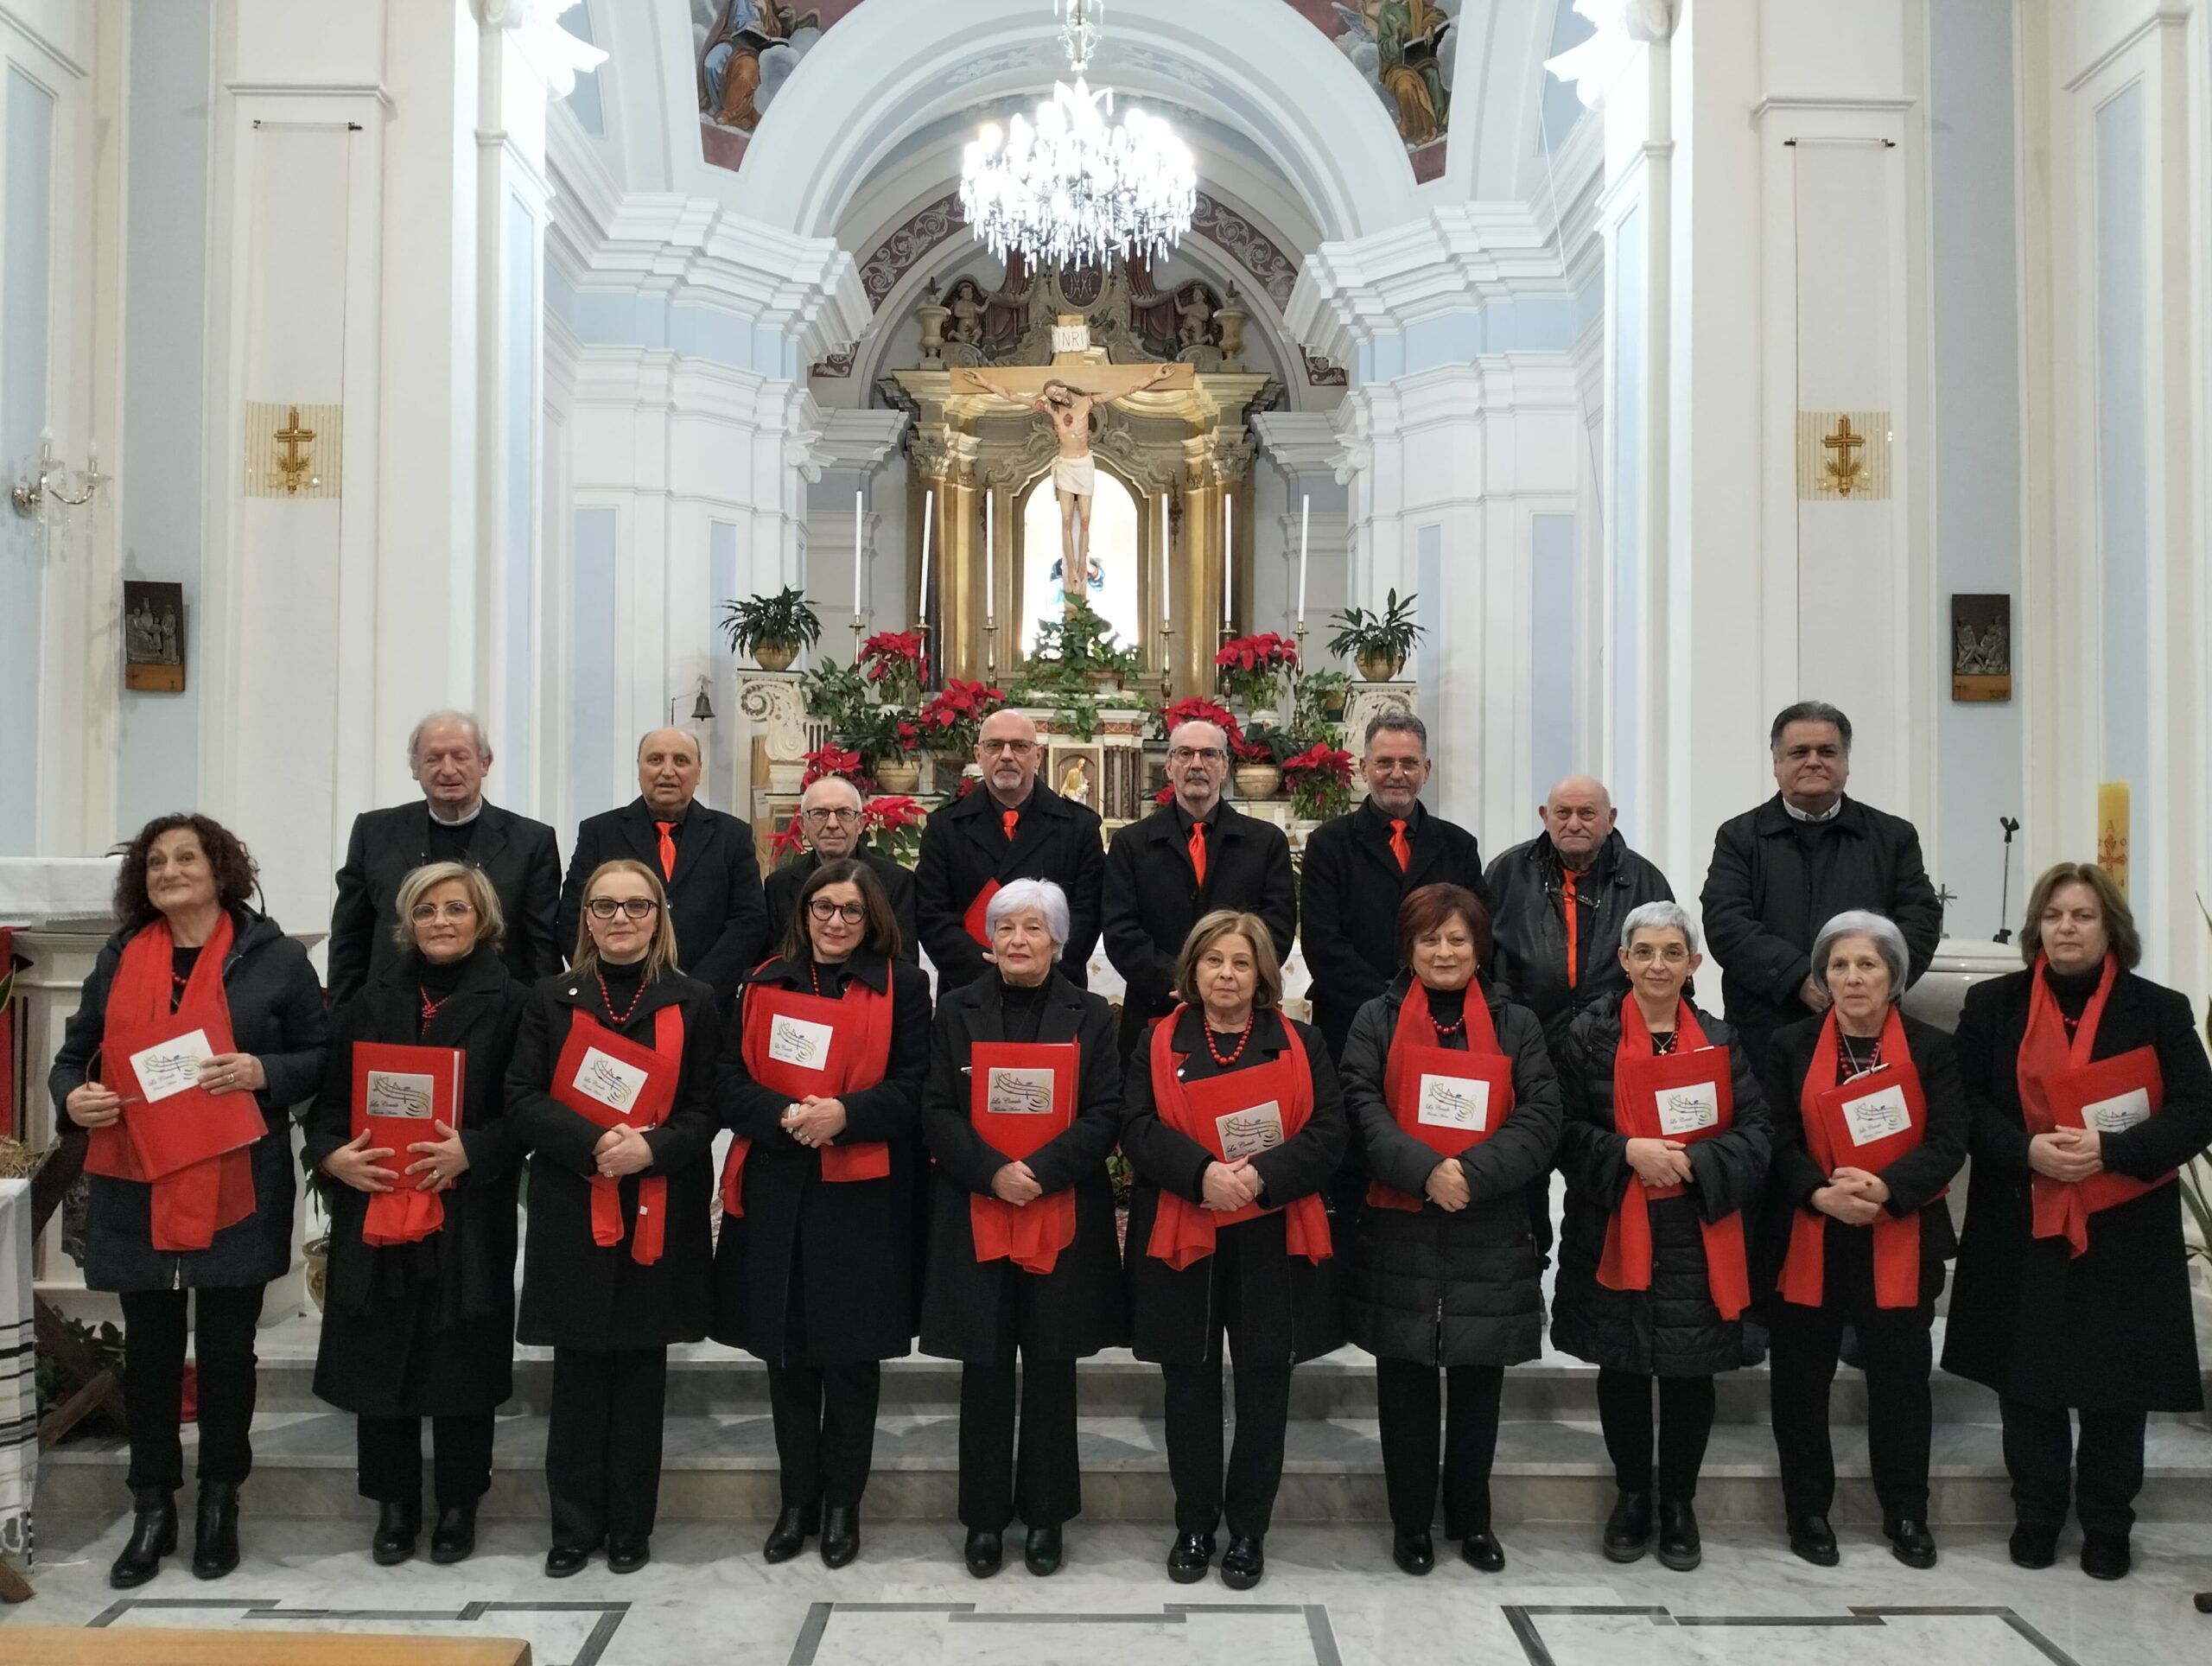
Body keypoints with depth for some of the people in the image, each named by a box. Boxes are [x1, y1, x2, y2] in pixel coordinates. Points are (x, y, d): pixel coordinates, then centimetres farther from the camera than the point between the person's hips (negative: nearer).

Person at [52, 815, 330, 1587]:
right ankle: (152, 1510, 22)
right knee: (149, 1351, 9)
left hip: (236, 1192, -2)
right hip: (136, 1190, 3)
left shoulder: (274, 956, 0)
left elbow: (325, 1055, 2)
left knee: (226, 1349, 7)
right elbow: (74, 1054, 15)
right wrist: (72, 1097, -6)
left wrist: (264, 1073, -16)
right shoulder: (119, 959, 9)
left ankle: (220, 1503, 23)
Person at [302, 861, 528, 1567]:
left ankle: (459, 1504, 20)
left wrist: (472, 1150, -19)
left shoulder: (508, 1003, -1)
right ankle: (395, 1503, 21)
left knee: (462, 1354, 4)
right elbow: (331, 1094, 10)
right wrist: (332, 1153, -9)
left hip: (469, 1211, -3)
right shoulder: (376, 1001, 11)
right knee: (379, 1354, 5)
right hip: (374, 1205, 3)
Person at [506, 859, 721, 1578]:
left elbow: (706, 1110, 1)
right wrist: (594, 1144, -17)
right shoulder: (552, 998, 5)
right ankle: (574, 1526, 18)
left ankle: (630, 1525, 20)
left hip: (660, 1213, 0)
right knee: (578, 1369, 6)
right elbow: (523, 1100, -1)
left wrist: (653, 1147, -17)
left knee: (641, 1367, 7)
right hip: (572, 1209, 0)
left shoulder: (694, 1003, 3)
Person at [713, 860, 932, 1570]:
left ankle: (842, 1504, 20)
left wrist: (845, 1114, -20)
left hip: (863, 1198, -2)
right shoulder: (764, 985, 10)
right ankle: (797, 1500, 25)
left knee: (852, 1354, 5)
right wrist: (786, 1115, -16)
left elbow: (912, 1088, -4)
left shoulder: (903, 987, 3)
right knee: (786, 1352, 10)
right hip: (775, 1195, 3)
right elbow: (730, 1084, 3)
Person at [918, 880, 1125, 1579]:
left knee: (1051, 1370, 8)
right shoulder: (958, 1012, 4)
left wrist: (1040, 1170, -17)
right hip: (975, 1219, 0)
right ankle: (985, 1517, 19)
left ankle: (1047, 1515, 21)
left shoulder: (1090, 1015, 3)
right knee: (984, 1371, 7)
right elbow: (937, 1113, -2)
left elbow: (1106, 1115, -4)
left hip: (1063, 1220, 0)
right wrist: (992, 1173, -16)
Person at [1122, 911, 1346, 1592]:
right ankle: (1194, 1525, 22)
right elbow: (1139, 1130, -6)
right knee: (1190, 1383, 8)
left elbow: (1328, 1134, -4)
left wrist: (1263, 1175, -19)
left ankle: (1249, 1529, 20)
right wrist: (1202, 1172, -22)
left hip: (1271, 1243, 0)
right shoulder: (1159, 1044, 4)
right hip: (1182, 1240, 0)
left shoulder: (1300, 1044, 4)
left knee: (1263, 1382, 6)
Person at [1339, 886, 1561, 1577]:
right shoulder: (1377, 1020, 4)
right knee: (1405, 1382, 7)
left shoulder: (1516, 1025, 7)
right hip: (1400, 1231, -1)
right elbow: (1363, 1108, -8)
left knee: (1479, 1383, 10)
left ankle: (1472, 1519, 27)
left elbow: (1539, 1120, -3)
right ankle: (1410, 1521, 21)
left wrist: (1472, 1174, -18)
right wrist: (1424, 1172, -22)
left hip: (1490, 1238, 1)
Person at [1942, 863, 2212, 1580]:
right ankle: (2035, 1516, 25)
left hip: (2125, 1233, 0)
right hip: (2023, 1230, 1)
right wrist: (2025, 1150, -17)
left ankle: (2107, 1526, 24)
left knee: (2117, 1386, 7)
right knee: (2027, 1379, 8)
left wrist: (2111, 1151, -19)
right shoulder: (1993, 1004, 2)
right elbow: (1965, 1104, 0)